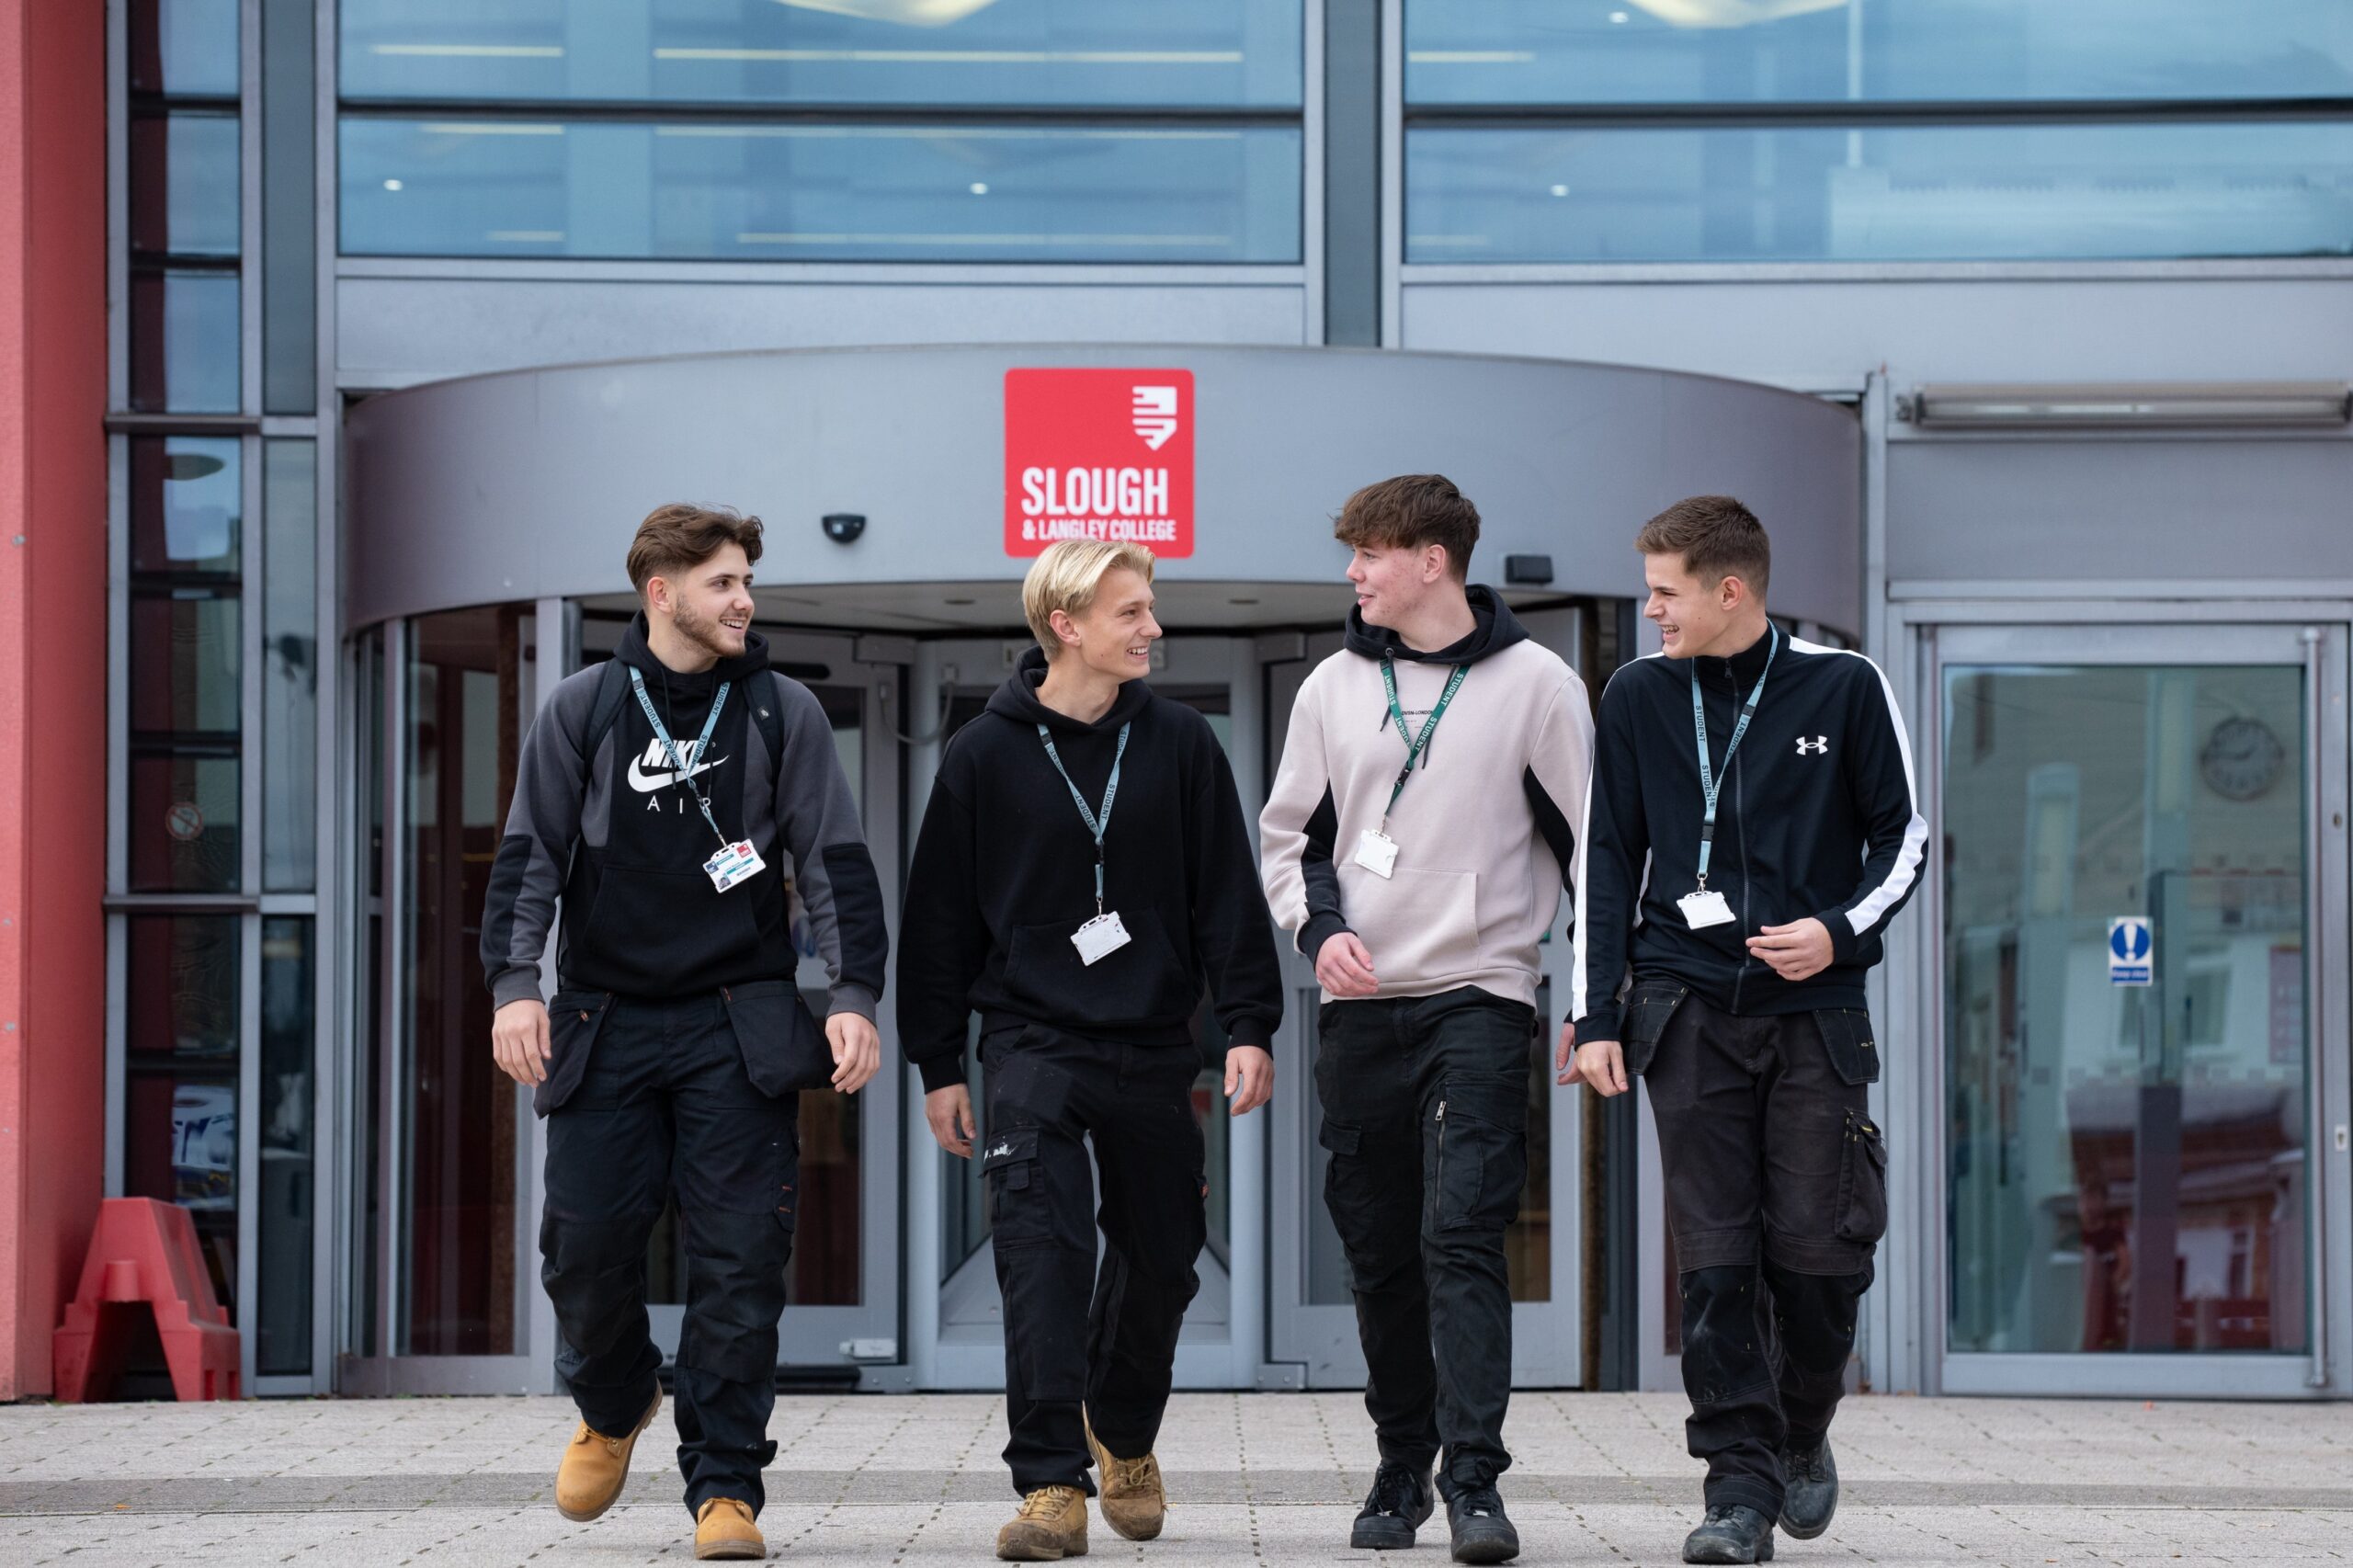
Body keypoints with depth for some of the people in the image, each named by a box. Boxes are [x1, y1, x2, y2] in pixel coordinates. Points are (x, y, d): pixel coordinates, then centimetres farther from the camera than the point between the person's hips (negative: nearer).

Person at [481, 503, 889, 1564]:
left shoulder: (782, 714, 7)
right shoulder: (583, 711, 6)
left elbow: (834, 861, 5)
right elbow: (530, 857, 4)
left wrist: (854, 994, -6)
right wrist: (514, 982, -10)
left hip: (739, 1028, 0)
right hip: (604, 1027, 0)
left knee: (739, 1258, -6)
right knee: (586, 1243, -2)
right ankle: (613, 1407, 29)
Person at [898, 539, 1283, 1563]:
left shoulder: (1180, 743, 3)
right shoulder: (984, 755, -1)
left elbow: (1228, 895, 5)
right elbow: (940, 917, 4)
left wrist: (1249, 1028, -3)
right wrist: (939, 1064, 2)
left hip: (1153, 1047, 3)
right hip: (1030, 1043, -2)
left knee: (1161, 1258, 11)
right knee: (1041, 1248, -17)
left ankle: (1125, 1437, 37)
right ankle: (1050, 1486, -16)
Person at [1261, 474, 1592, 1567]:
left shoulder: (1533, 683, 0)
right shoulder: (1333, 688, 9)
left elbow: (1591, 840, 3)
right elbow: (1287, 834, 16)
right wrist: (1319, 926, -4)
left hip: (1478, 997, -4)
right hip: (1360, 1007, 4)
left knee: (1463, 1240, -14)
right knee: (1380, 1252, 8)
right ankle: (1402, 1466, 19)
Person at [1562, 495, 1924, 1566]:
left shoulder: (1844, 689, 2)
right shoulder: (1637, 698, 7)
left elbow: (1903, 833, 8)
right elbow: (1606, 863, 10)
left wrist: (1840, 930, -9)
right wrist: (1595, 1016, 4)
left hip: (1815, 1008, -1)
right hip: (1687, 1008, 1)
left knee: (1818, 1248, -2)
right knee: (1716, 1257, -5)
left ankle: (1802, 1435, 24)